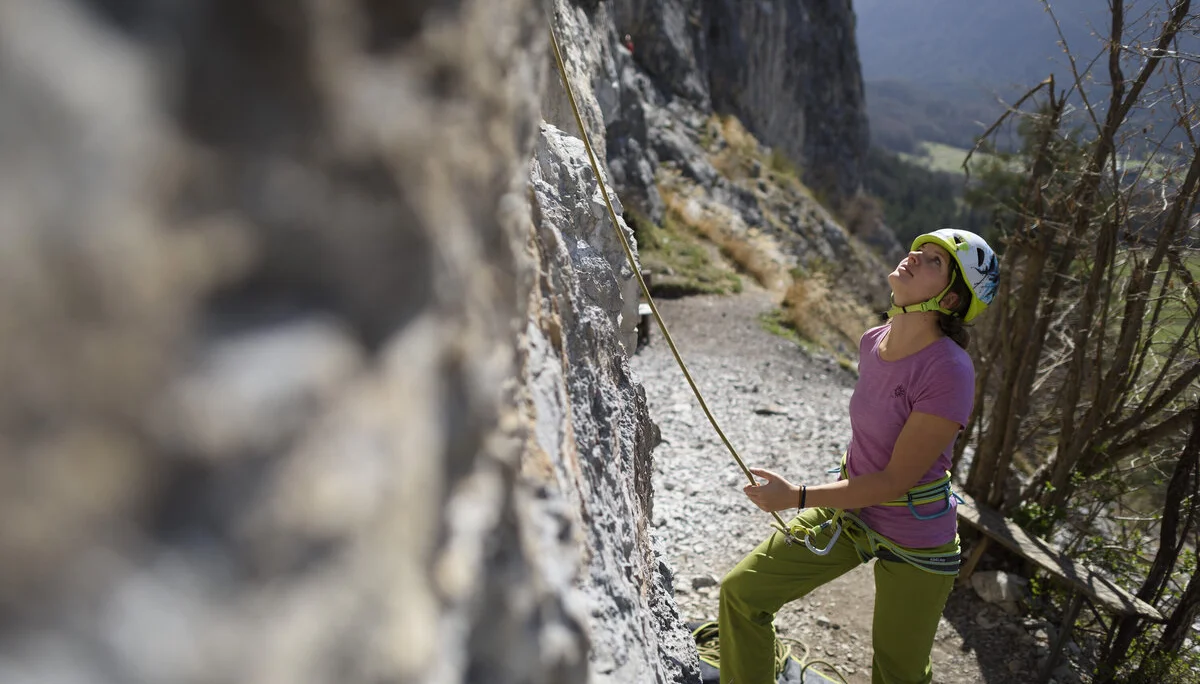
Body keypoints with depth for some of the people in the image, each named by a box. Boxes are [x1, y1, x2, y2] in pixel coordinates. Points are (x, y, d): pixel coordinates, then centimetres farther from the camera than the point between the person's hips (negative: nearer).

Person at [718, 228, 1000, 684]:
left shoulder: (949, 372, -28)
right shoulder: (873, 342, -6)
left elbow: (895, 480, -24)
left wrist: (797, 497, -26)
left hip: (913, 542, -6)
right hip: (850, 508, 6)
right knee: (741, 591, 6)